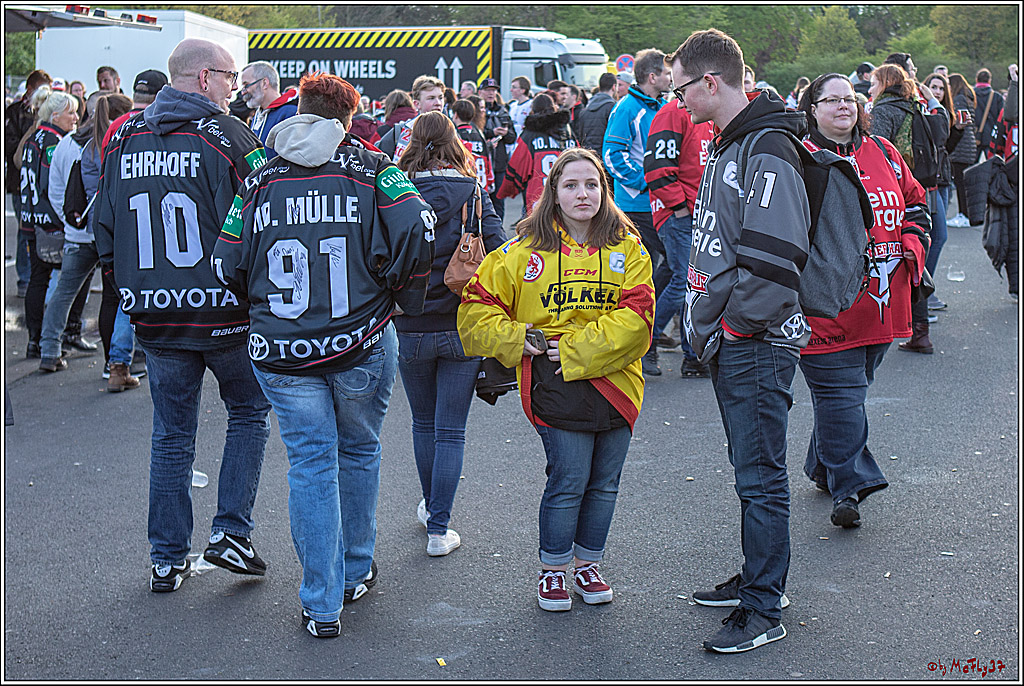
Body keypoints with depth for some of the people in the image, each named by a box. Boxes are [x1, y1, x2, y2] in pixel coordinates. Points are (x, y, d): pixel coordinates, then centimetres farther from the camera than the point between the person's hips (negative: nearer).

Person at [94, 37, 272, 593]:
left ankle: (167, 560, 19)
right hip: (225, 312, -5)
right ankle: (231, 533, 10)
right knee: (249, 413, 17)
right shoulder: (226, 136, -11)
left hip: (154, 315, 5)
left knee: (171, 434, 14)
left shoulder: (124, 138, 7)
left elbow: (104, 229, 12)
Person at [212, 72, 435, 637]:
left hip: (282, 355, 1)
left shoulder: (259, 181, 4)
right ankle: (356, 572, 34)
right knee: (359, 452, 20)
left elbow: (227, 266, 3)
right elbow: (418, 234, -15)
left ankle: (322, 606, 7)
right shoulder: (373, 170, -1)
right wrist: (399, 296, 1)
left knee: (311, 465, 6)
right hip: (362, 345, 0)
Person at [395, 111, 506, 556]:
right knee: (451, 431, 5)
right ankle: (439, 528, 4)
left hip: (411, 329, 1)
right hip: (464, 328, -1)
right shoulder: (474, 194, -2)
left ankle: (430, 507, 35)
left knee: (424, 424, 20)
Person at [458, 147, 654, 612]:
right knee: (568, 481, -5)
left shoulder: (627, 247, 5)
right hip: (554, 383, -2)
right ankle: (552, 570, 15)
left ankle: (587, 564, 28)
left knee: (604, 483, 10)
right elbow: (477, 308, 6)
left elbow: (636, 316, -7)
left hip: (615, 378, 2)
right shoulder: (527, 250, 4)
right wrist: (520, 340, -7)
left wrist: (575, 350, -14)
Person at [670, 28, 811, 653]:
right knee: (751, 468, 19)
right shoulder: (727, 146, 15)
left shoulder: (768, 152, -18)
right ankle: (757, 578, 31)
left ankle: (764, 612, 5)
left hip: (757, 344, -10)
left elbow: (771, 260, -25)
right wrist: (707, 326, 14)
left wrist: (729, 323, -16)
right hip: (728, 342, 10)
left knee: (761, 477, -3)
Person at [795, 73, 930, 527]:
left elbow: (915, 203, 24)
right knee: (841, 391, -9)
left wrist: (912, 243, 6)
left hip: (882, 300, 6)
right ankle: (849, 485, -6)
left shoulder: (883, 154, 14)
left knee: (851, 386, 15)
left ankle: (823, 468, 29)